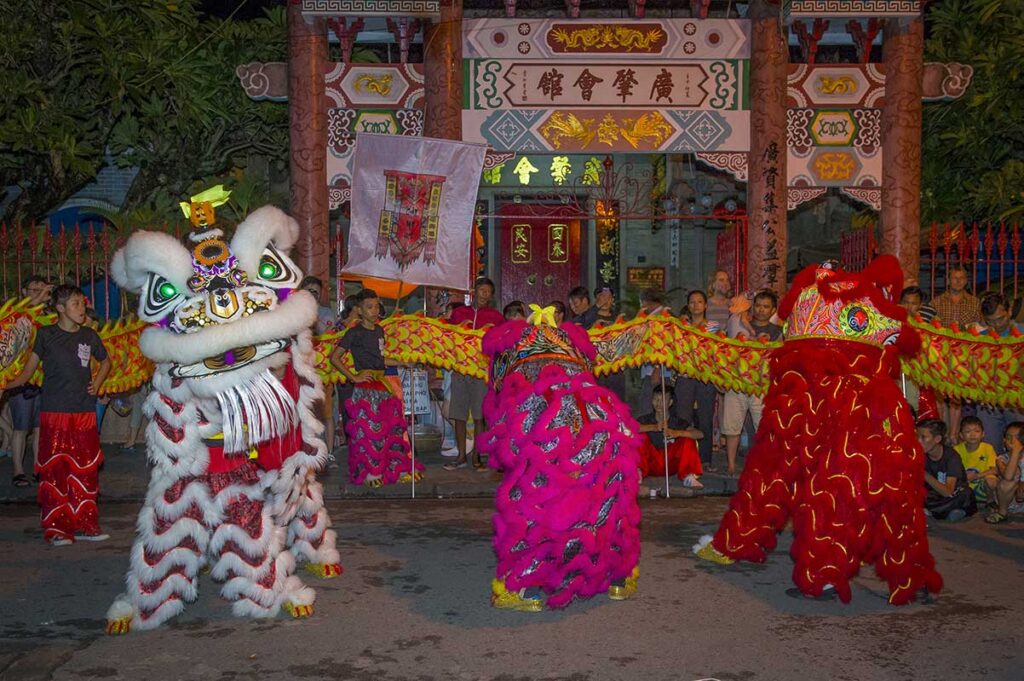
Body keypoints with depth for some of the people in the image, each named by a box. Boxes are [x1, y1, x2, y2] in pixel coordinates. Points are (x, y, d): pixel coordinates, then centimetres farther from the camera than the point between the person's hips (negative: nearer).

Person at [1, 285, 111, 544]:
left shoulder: (89, 336, 9)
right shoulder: (46, 335, 0)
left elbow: (105, 361, 25)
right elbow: (30, 367, 2)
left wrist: (97, 384, 9)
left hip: (84, 412, 3)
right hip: (54, 413, -3)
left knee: (85, 469, 6)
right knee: (54, 470, -3)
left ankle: (84, 525, 16)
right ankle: (56, 529, 5)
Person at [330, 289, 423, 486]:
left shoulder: (379, 330, 12)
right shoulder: (355, 333, -9)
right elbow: (334, 358, -12)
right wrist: (353, 377, -14)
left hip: (382, 385, 7)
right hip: (365, 388, -7)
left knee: (392, 427, 8)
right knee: (367, 429, -3)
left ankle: (397, 469, 16)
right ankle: (368, 473, 6)